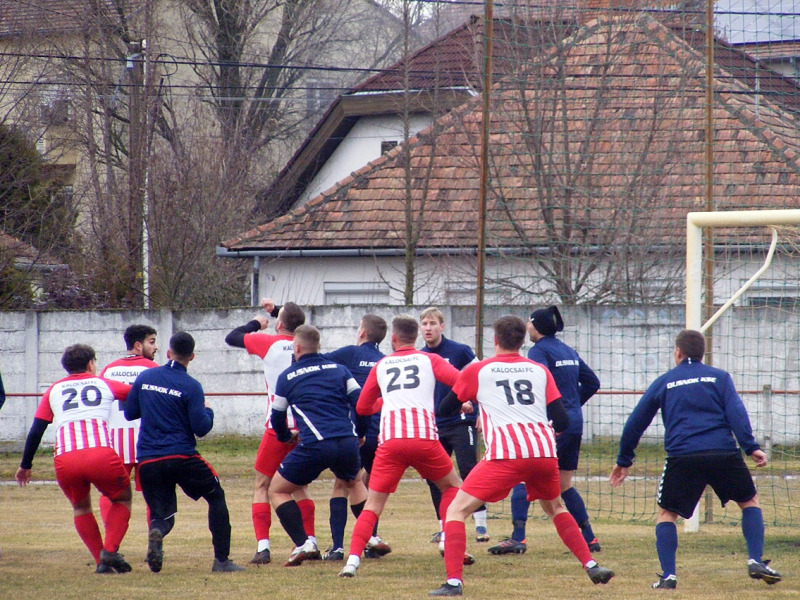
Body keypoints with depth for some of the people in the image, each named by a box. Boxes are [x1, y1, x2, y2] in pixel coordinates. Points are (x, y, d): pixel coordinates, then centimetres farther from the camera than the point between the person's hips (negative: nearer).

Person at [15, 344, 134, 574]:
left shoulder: (54, 390, 23)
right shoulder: (104, 384, 20)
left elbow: (36, 430, 18)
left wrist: (25, 466, 26)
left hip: (65, 461, 1)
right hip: (101, 455, -1)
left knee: (81, 507, 27)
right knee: (122, 500, 23)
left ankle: (101, 560, 13)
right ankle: (110, 550, 1)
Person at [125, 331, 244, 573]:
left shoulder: (145, 378, 5)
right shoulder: (191, 386, -7)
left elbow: (129, 413, 13)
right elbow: (201, 428, -9)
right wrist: (208, 411, 12)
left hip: (148, 462, 3)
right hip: (182, 457, -3)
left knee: (162, 515, 13)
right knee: (216, 496, 18)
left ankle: (156, 533, -26)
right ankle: (221, 560, 10)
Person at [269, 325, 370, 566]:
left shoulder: (287, 377, 10)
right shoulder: (338, 370, 16)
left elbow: (277, 418, 18)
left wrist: (286, 436, 39)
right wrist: (360, 433, 25)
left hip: (314, 446, -4)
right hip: (347, 443, 4)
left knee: (278, 491, 12)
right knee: (353, 483, 35)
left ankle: (302, 543, -7)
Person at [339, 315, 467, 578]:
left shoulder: (381, 366, 21)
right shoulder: (429, 360, 15)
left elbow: (362, 408, 28)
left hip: (389, 441, 1)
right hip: (424, 437, -1)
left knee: (373, 504, 4)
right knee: (452, 486, 24)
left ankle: (353, 559, -15)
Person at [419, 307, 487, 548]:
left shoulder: (459, 351, -6)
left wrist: (481, 411, -4)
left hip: (461, 422, -5)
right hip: (434, 426, 5)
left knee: (469, 471, -9)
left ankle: (480, 524, -2)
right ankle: (444, 527, 12)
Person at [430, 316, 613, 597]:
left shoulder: (476, 371, 11)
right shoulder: (540, 371, 17)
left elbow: (444, 410, 22)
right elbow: (562, 422, 12)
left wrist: (467, 404, 43)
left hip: (505, 456, -4)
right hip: (545, 452, 4)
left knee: (456, 511, 4)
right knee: (555, 508, 31)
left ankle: (453, 581, -11)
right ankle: (591, 566, 24)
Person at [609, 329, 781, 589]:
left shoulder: (663, 382, 16)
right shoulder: (719, 377, 14)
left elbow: (635, 423, 20)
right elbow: (736, 412, -1)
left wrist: (624, 461, 29)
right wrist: (751, 447, -5)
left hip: (682, 458, 0)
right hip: (724, 455, 0)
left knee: (667, 513, 14)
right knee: (750, 501, 20)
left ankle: (668, 575, 0)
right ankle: (755, 561, 6)